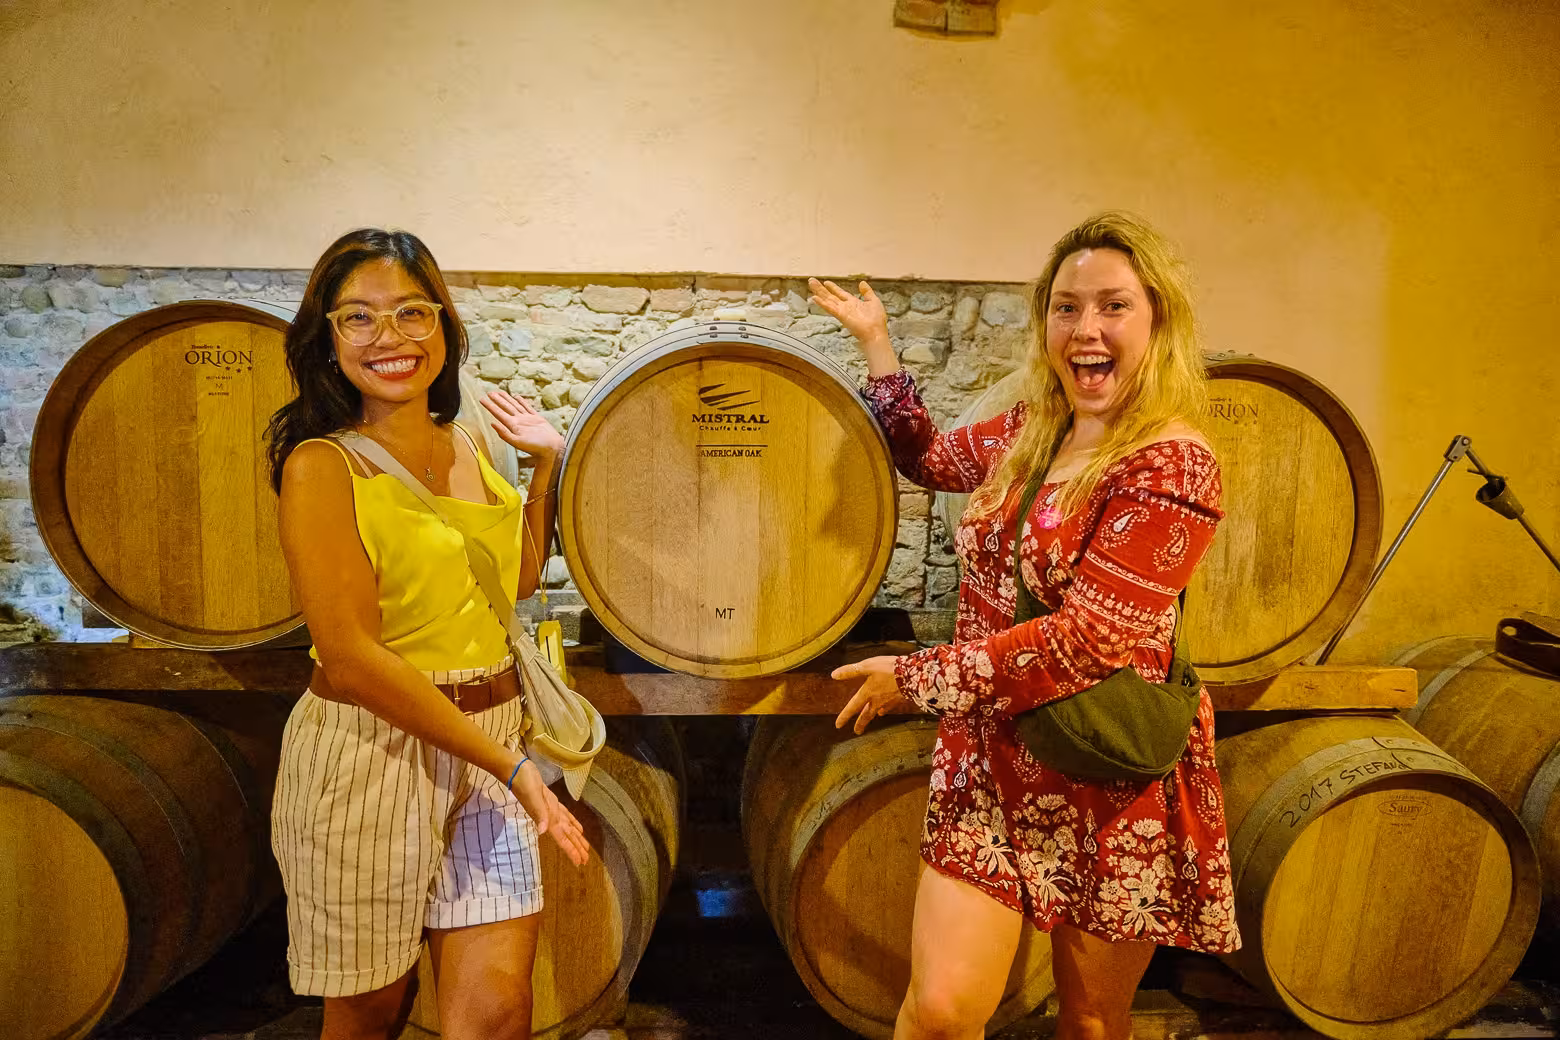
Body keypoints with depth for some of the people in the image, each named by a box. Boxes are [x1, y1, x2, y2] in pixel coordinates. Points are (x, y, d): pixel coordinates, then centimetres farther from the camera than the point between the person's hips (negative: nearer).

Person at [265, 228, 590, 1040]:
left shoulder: (468, 448, 7)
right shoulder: (320, 465, -12)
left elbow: (519, 577, 22)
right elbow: (352, 656, -19)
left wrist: (546, 465, 12)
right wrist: (508, 763, -20)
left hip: (488, 742, 5)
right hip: (369, 751, -5)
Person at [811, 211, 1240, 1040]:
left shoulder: (1173, 467, -15)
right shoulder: (1029, 432, 7)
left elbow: (1085, 641, -21)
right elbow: (928, 456, 27)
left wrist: (916, 678, -15)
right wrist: (875, 341, 22)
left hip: (1112, 787, -4)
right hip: (991, 765, 5)